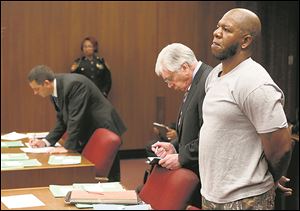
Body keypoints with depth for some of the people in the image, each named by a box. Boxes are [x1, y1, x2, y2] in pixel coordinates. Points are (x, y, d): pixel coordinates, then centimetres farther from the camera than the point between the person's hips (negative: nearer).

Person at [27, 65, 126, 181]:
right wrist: (46, 141, -1)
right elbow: (62, 120, 9)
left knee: (109, 179, -1)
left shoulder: (73, 84, -25)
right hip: (87, 135, 9)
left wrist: (68, 147, -24)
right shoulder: (55, 92, 3)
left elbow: (76, 118, -27)